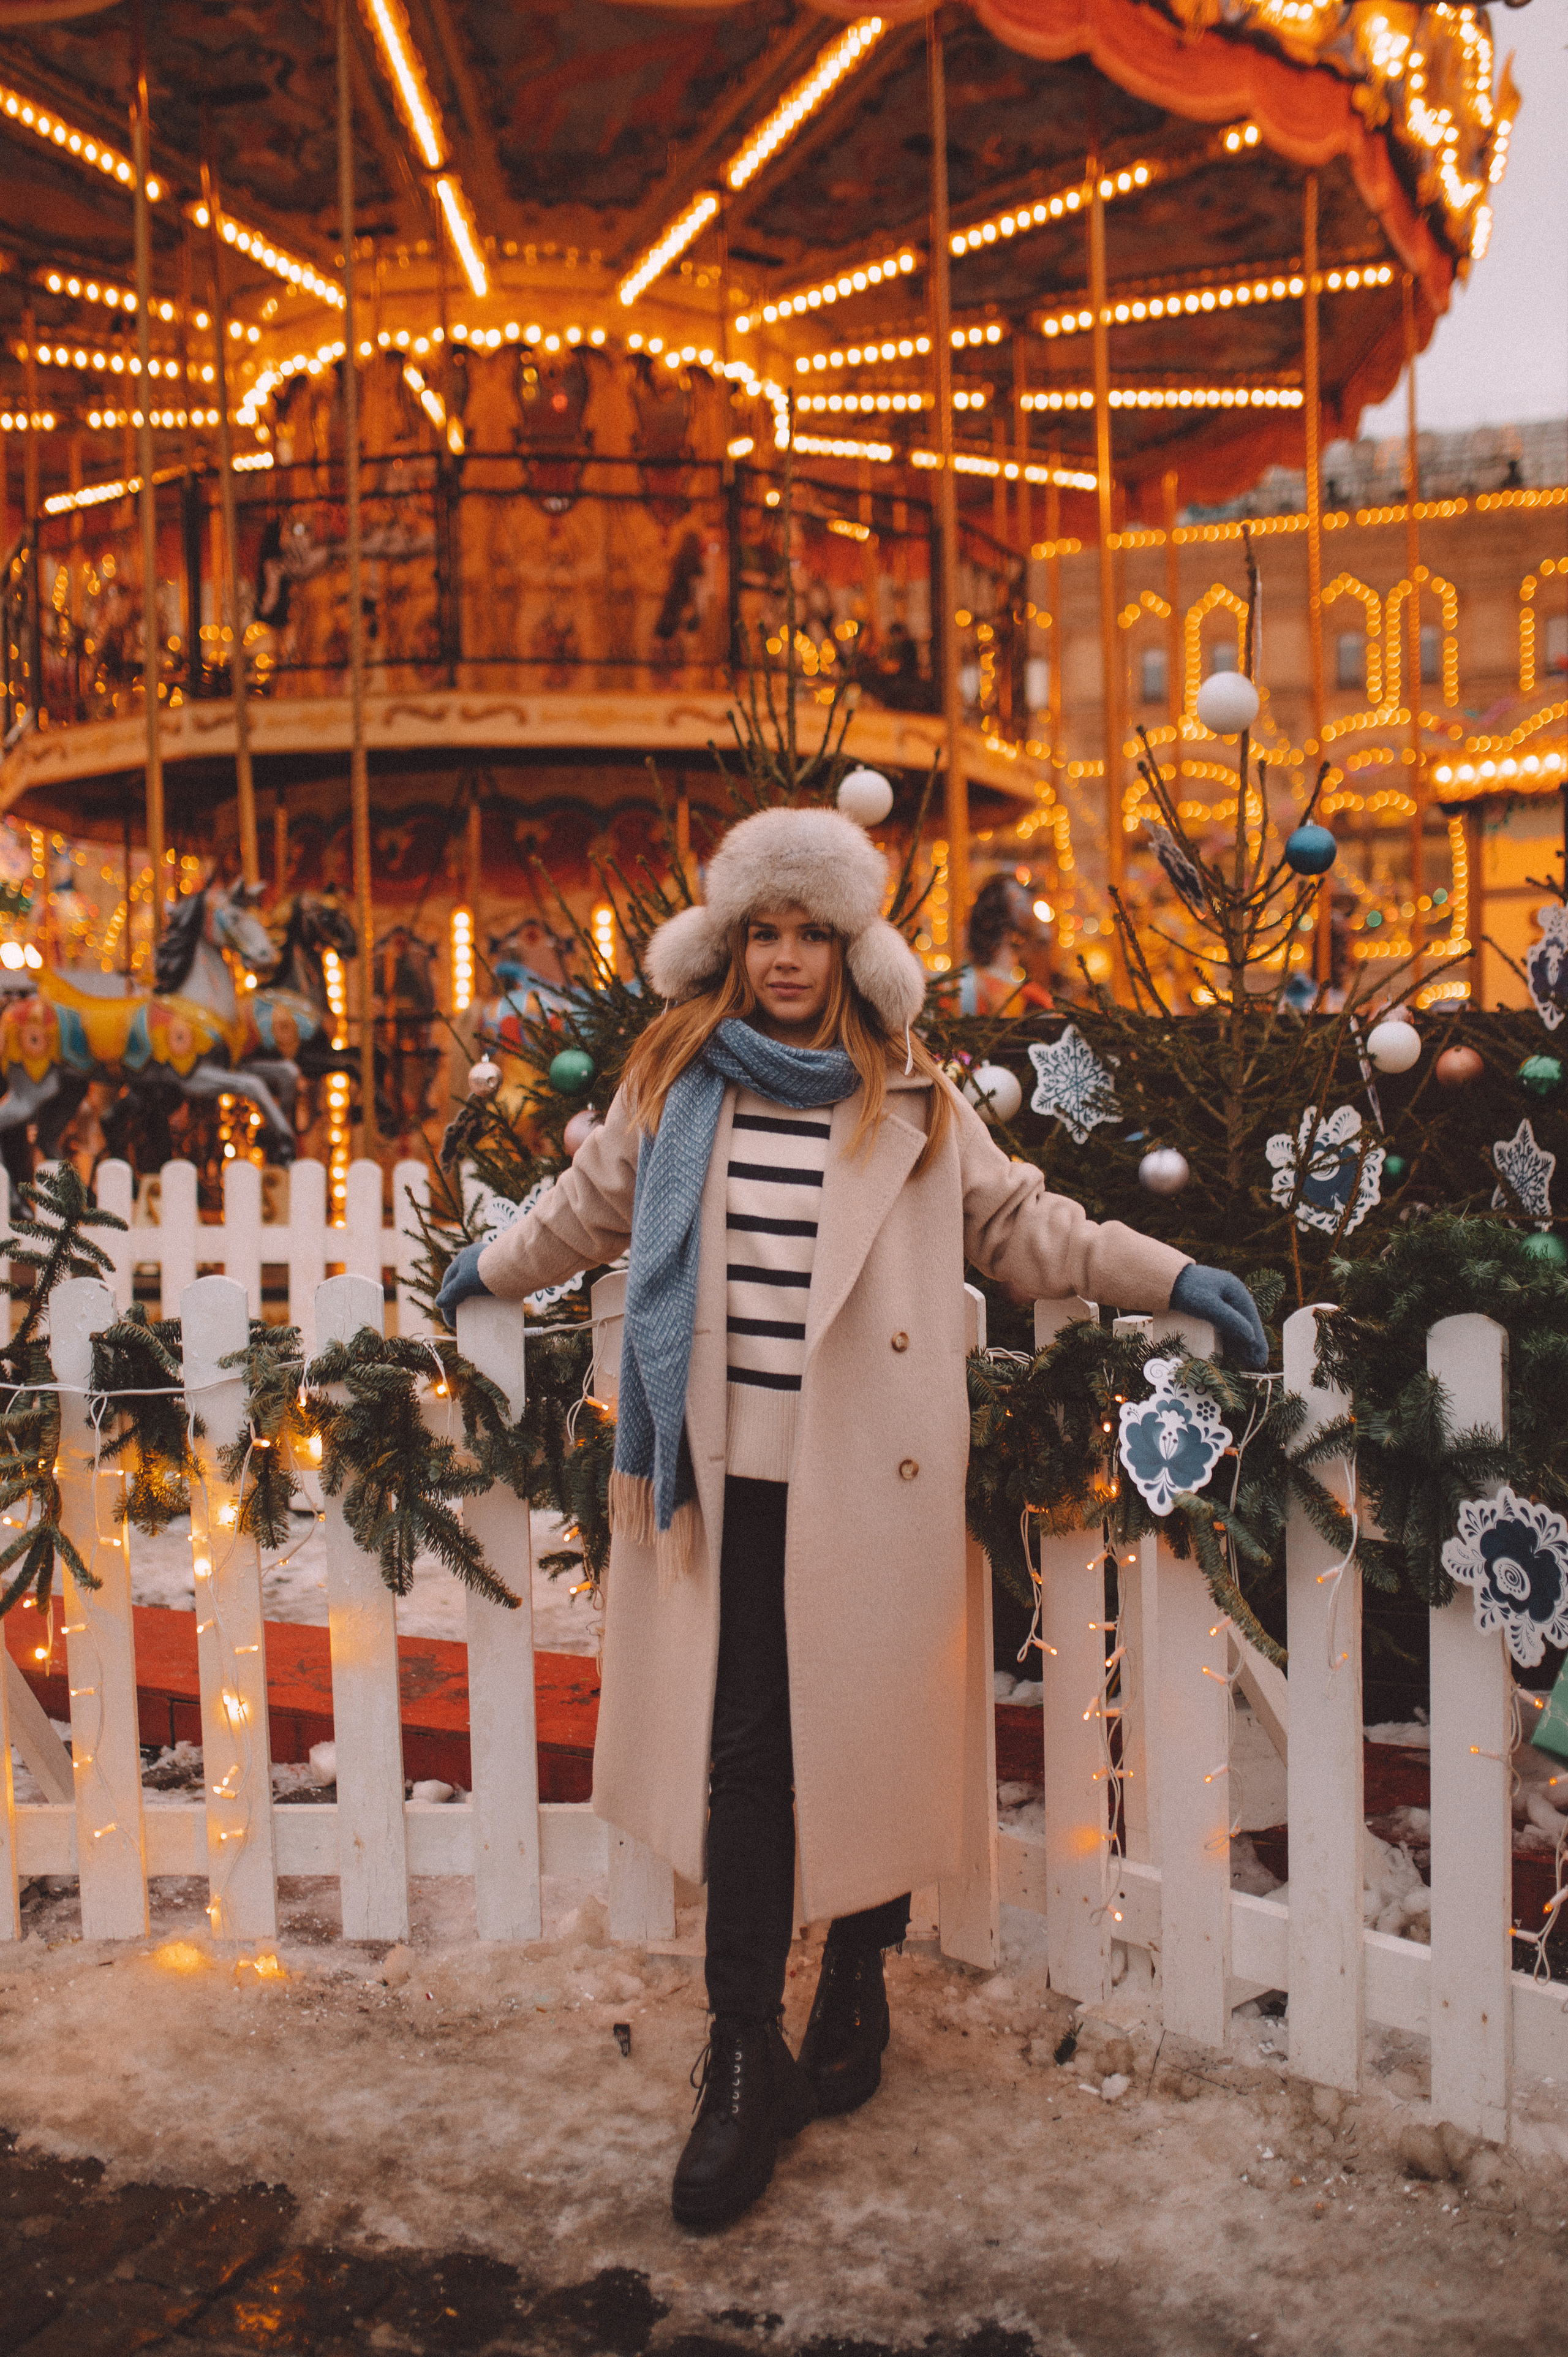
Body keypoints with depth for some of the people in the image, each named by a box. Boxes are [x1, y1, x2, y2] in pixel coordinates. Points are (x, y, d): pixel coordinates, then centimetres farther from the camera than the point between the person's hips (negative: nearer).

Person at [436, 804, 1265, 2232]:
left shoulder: (911, 1102, 8)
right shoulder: (673, 1081, 11)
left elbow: (1017, 1224, 14)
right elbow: (591, 1207, 27)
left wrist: (1171, 1279, 9)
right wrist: (494, 1267, 39)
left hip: (867, 1477, 0)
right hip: (732, 1476, 1)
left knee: (869, 1733, 7)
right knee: (740, 1751, 1)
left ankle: (858, 1983, 34)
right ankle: (745, 2056, 16)